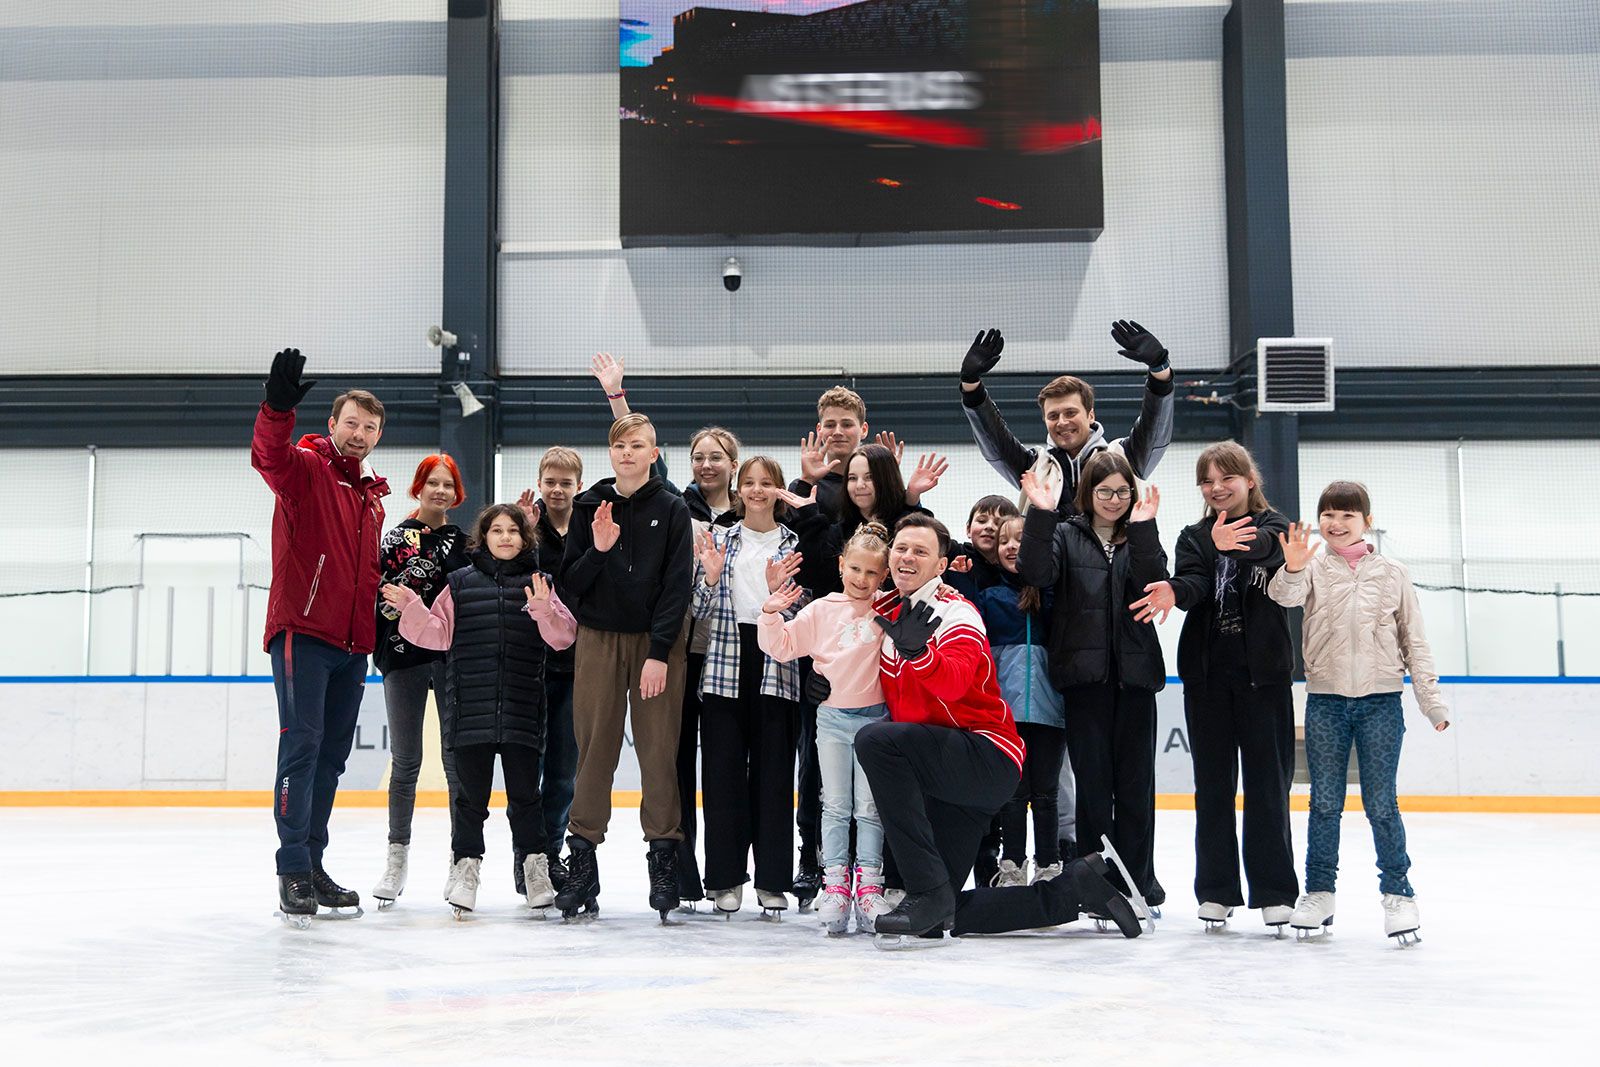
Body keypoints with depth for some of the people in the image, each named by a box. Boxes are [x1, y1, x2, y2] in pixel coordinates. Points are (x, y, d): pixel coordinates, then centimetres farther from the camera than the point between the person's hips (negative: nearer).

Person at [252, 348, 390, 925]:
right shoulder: (305, 468, -3)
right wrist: (278, 407, -46)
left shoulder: (372, 495, 19)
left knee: (332, 755, 10)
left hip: (351, 644, 7)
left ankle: (313, 865, 18)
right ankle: (293, 873, -10)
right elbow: (269, 455, -27)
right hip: (302, 633, -7)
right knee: (301, 744, -11)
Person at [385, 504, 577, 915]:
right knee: (471, 793, 5)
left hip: (522, 712, 0)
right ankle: (465, 866, 16)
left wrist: (544, 610, -19)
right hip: (471, 711, 0)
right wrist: (411, 608, -10)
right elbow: (438, 633, 4)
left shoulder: (539, 584, 7)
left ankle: (535, 866, 18)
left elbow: (563, 636, -2)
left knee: (525, 792, 6)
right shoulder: (461, 584, 8)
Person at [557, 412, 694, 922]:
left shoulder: (672, 510, 1)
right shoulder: (588, 508, 7)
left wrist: (660, 653, -11)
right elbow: (569, 583, 5)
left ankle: (664, 857, 4)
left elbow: (677, 586, -4)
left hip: (657, 641, -2)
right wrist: (597, 550, -14)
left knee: (658, 749, -3)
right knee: (594, 749, 0)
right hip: (599, 638, 2)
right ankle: (582, 858, 6)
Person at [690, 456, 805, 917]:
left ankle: (772, 879, 9)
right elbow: (701, 614, 5)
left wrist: (778, 590, -15)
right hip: (725, 664, 1)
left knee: (773, 771, 1)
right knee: (724, 771, 0)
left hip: (776, 664, -1)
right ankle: (726, 878, 9)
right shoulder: (718, 539, 9)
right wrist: (711, 577, -13)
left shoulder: (794, 544, 7)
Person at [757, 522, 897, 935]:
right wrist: (770, 615, -10)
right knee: (835, 806, 4)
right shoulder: (821, 611, 4)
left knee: (869, 808, 2)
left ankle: (869, 886, 6)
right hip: (832, 717, 1)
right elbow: (782, 646, 5)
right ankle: (835, 886, 6)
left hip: (874, 718, -1)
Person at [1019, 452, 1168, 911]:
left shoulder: (1140, 538, 11)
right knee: (1092, 778, 2)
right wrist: (1040, 515, -20)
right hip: (1085, 674, -1)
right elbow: (1037, 572, -11)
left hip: (1134, 671, 1)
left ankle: (1138, 880, 16)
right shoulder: (1066, 535, 7)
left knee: (1135, 780, 6)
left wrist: (1142, 530, -15)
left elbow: (1153, 588, -7)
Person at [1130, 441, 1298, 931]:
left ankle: (1274, 892, 7)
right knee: (1212, 785, 6)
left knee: (1267, 784, 0)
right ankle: (1216, 891, 13)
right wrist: (1174, 592, -34)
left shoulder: (1273, 527, 3)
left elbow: (1267, 548, -21)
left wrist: (1233, 543, -45)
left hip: (1263, 673, -3)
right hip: (1207, 674, 3)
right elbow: (1195, 582, -9)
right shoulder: (1195, 537, 10)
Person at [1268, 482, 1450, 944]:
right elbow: (1286, 595, -18)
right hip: (1325, 701, 0)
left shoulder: (1391, 573, 5)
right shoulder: (1313, 567, 2)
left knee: (1381, 805, 2)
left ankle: (1398, 893, 15)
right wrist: (1292, 569, -40)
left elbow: (1414, 640, 8)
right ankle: (1319, 892, 18)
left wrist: (1431, 701, 5)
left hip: (1380, 701, 0)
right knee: (1324, 803, 7)